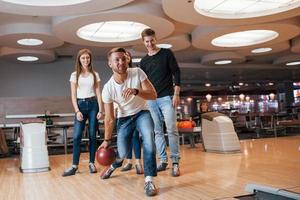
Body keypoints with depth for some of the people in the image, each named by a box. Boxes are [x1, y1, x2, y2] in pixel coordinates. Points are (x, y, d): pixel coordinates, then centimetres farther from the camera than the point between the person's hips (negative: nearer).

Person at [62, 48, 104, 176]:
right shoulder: (75, 75, 6)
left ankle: (91, 163, 11)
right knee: (77, 136, -8)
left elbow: (98, 93, 6)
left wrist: (101, 110, -2)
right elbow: (73, 95, 2)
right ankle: (75, 165, -4)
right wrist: (77, 111, -9)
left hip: (93, 104, 1)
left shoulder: (95, 74, 9)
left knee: (92, 135, 2)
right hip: (80, 105, -1)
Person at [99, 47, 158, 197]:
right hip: (124, 118, 1)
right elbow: (109, 118, -12)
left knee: (148, 139, -29)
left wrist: (136, 91, -42)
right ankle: (114, 165, 41)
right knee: (122, 152, 1)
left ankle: (149, 180, -21)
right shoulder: (108, 88, -21)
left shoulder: (137, 73, -22)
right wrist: (107, 140, -7)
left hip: (142, 113, 0)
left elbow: (153, 95, -25)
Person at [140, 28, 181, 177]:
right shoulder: (144, 61, 14)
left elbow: (176, 73, -1)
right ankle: (163, 160, 12)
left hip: (166, 97, -4)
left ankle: (175, 162, -4)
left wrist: (176, 94, -9)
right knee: (157, 131, 5)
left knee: (171, 130, -9)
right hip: (151, 100, 4)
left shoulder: (166, 54, 4)